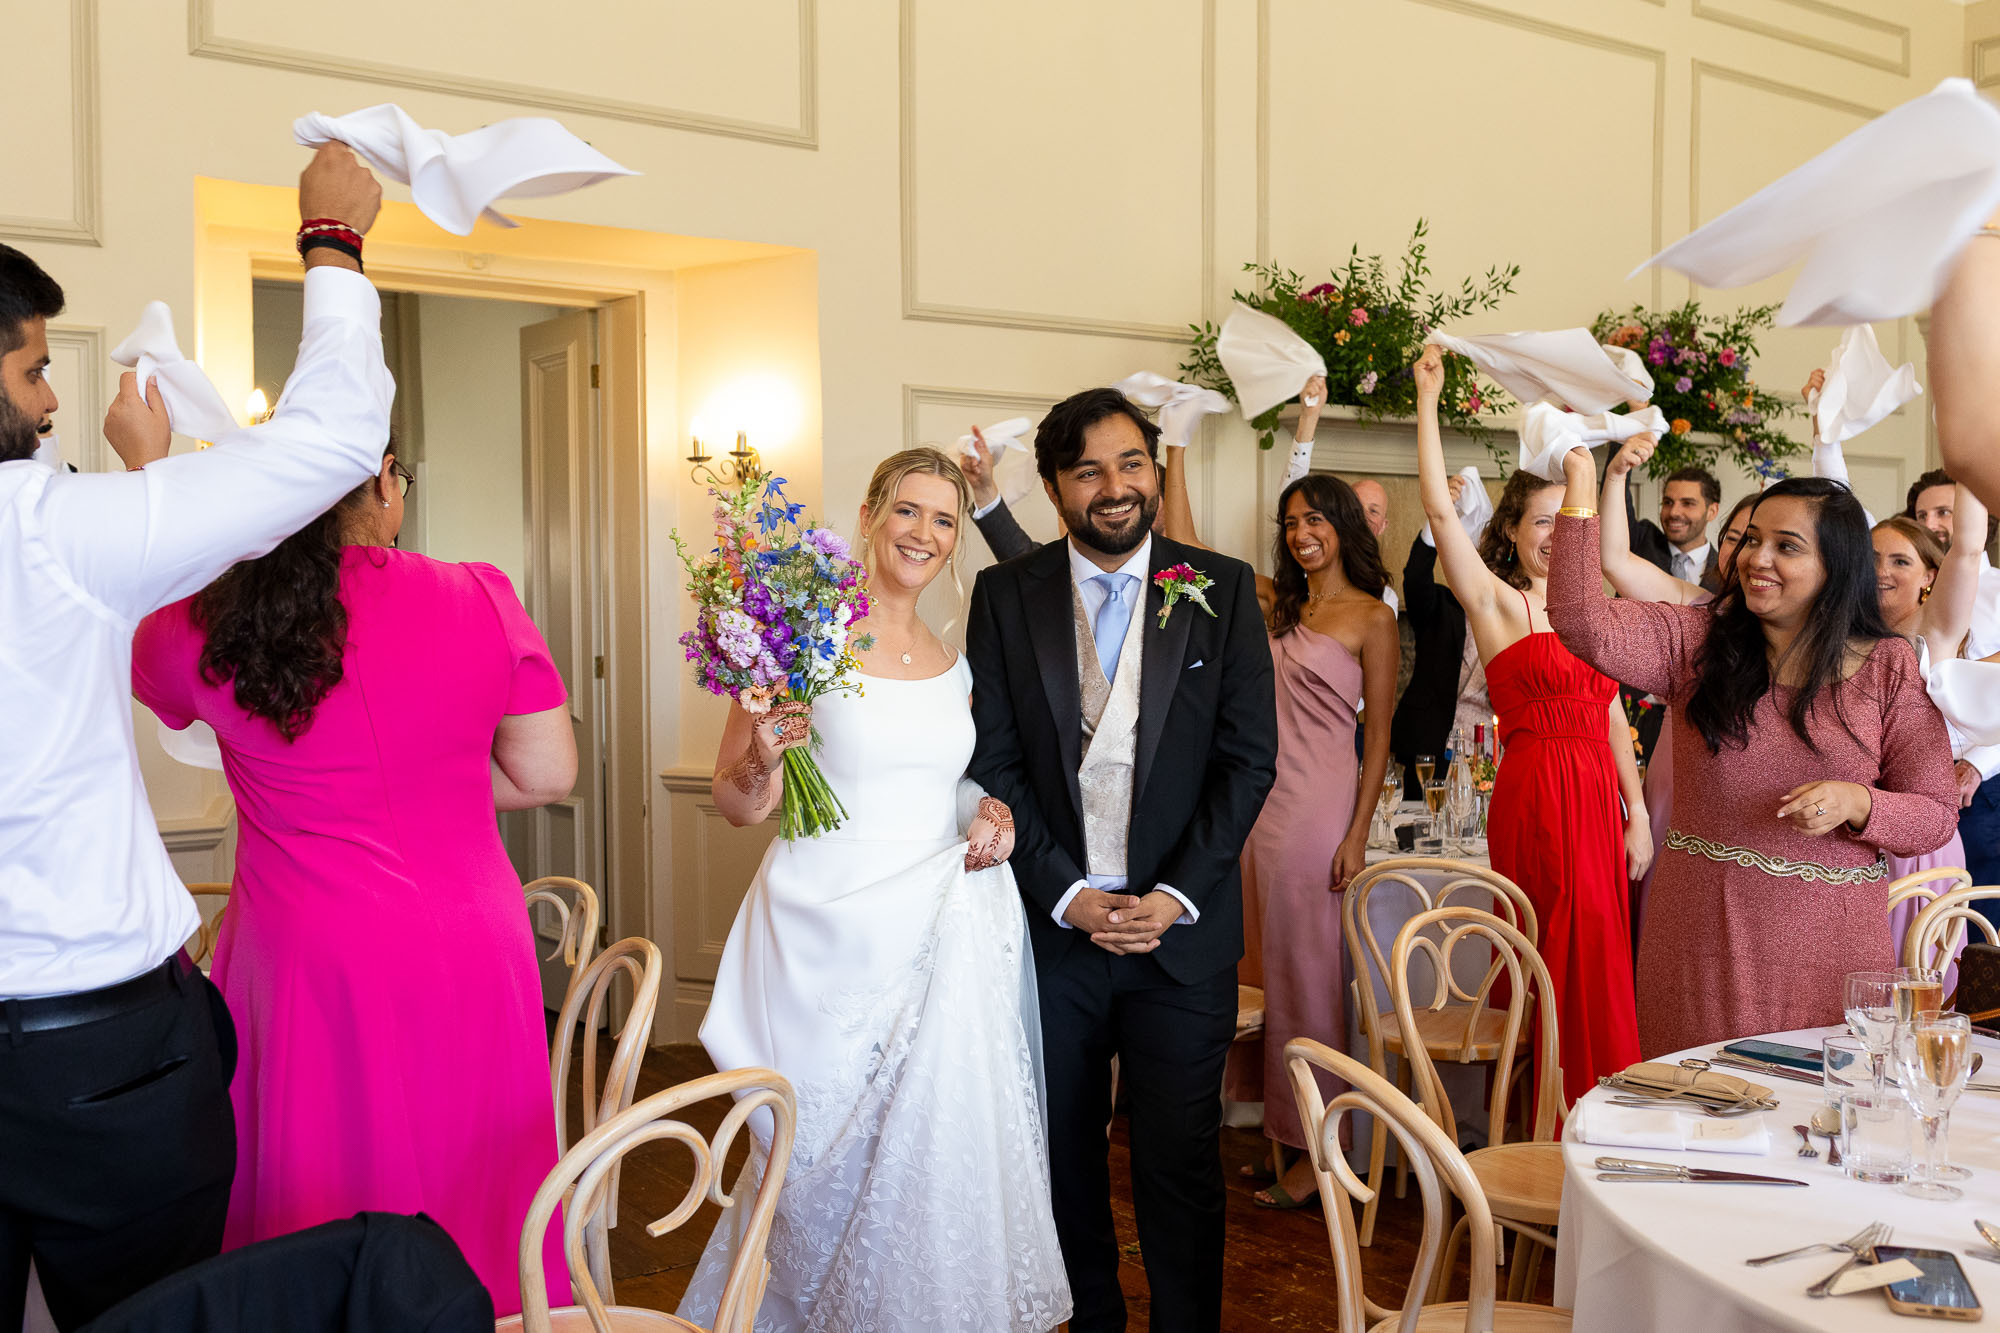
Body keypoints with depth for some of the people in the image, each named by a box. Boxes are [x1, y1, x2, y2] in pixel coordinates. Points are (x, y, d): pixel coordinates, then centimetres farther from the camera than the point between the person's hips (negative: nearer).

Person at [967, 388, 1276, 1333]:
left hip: (1182, 929, -1)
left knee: (1181, 1158, 5)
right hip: (1052, 925, 1)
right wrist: (1068, 893, -10)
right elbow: (992, 762, -1)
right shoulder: (1005, 595, 2)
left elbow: (1249, 759, -2)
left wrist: (1174, 896, -10)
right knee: (1066, 1150, 13)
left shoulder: (1222, 589, 1)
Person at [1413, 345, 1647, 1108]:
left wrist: (1638, 815, 9)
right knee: (1573, 970, -4)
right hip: (1535, 795, -5)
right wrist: (1428, 399, -13)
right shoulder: (1496, 602, 0)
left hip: (1599, 797, 5)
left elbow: (1613, 718, 16)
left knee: (1600, 971, 7)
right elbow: (1439, 509, -12)